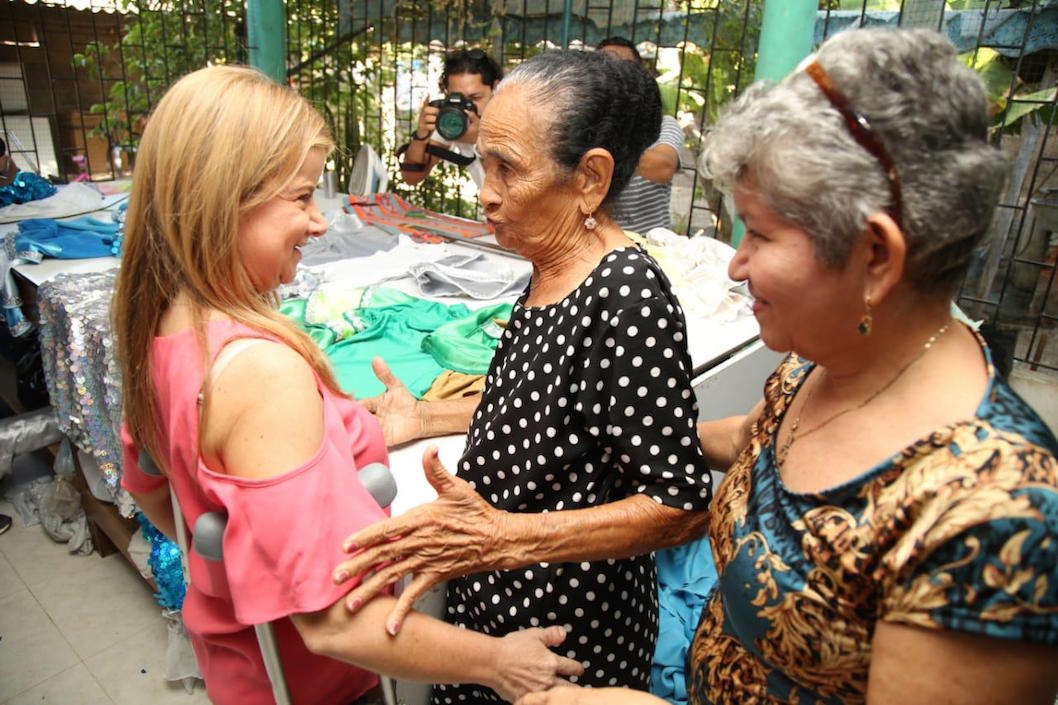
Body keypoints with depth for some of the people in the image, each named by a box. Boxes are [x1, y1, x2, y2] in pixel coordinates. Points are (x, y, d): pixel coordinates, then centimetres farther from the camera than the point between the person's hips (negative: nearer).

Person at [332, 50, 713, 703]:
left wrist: (502, 538, -33)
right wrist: (427, 418, 5)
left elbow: (682, 505, -26)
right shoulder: (550, 271, -1)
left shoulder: (628, 296, -28)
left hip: (572, 628, -8)